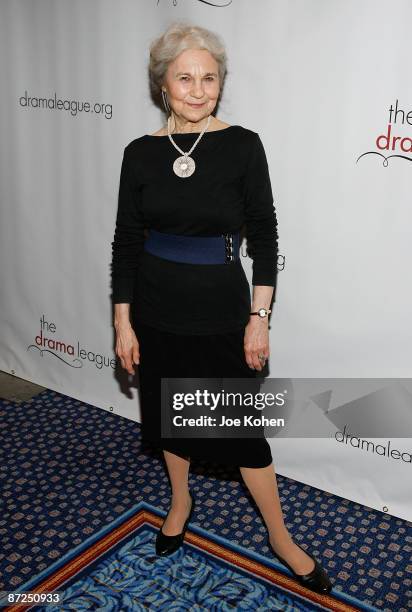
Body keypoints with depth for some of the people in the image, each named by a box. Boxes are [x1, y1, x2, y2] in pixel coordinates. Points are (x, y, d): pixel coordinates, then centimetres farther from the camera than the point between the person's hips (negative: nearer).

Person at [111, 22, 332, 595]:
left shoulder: (242, 145, -8)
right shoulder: (140, 153, -2)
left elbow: (265, 236, -6)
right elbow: (126, 241, 2)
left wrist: (260, 317, -8)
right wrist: (123, 322, 1)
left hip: (222, 314, -3)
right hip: (156, 312, 3)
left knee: (244, 430, 6)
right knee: (169, 414, 19)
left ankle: (281, 538, 27)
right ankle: (181, 502, 46)